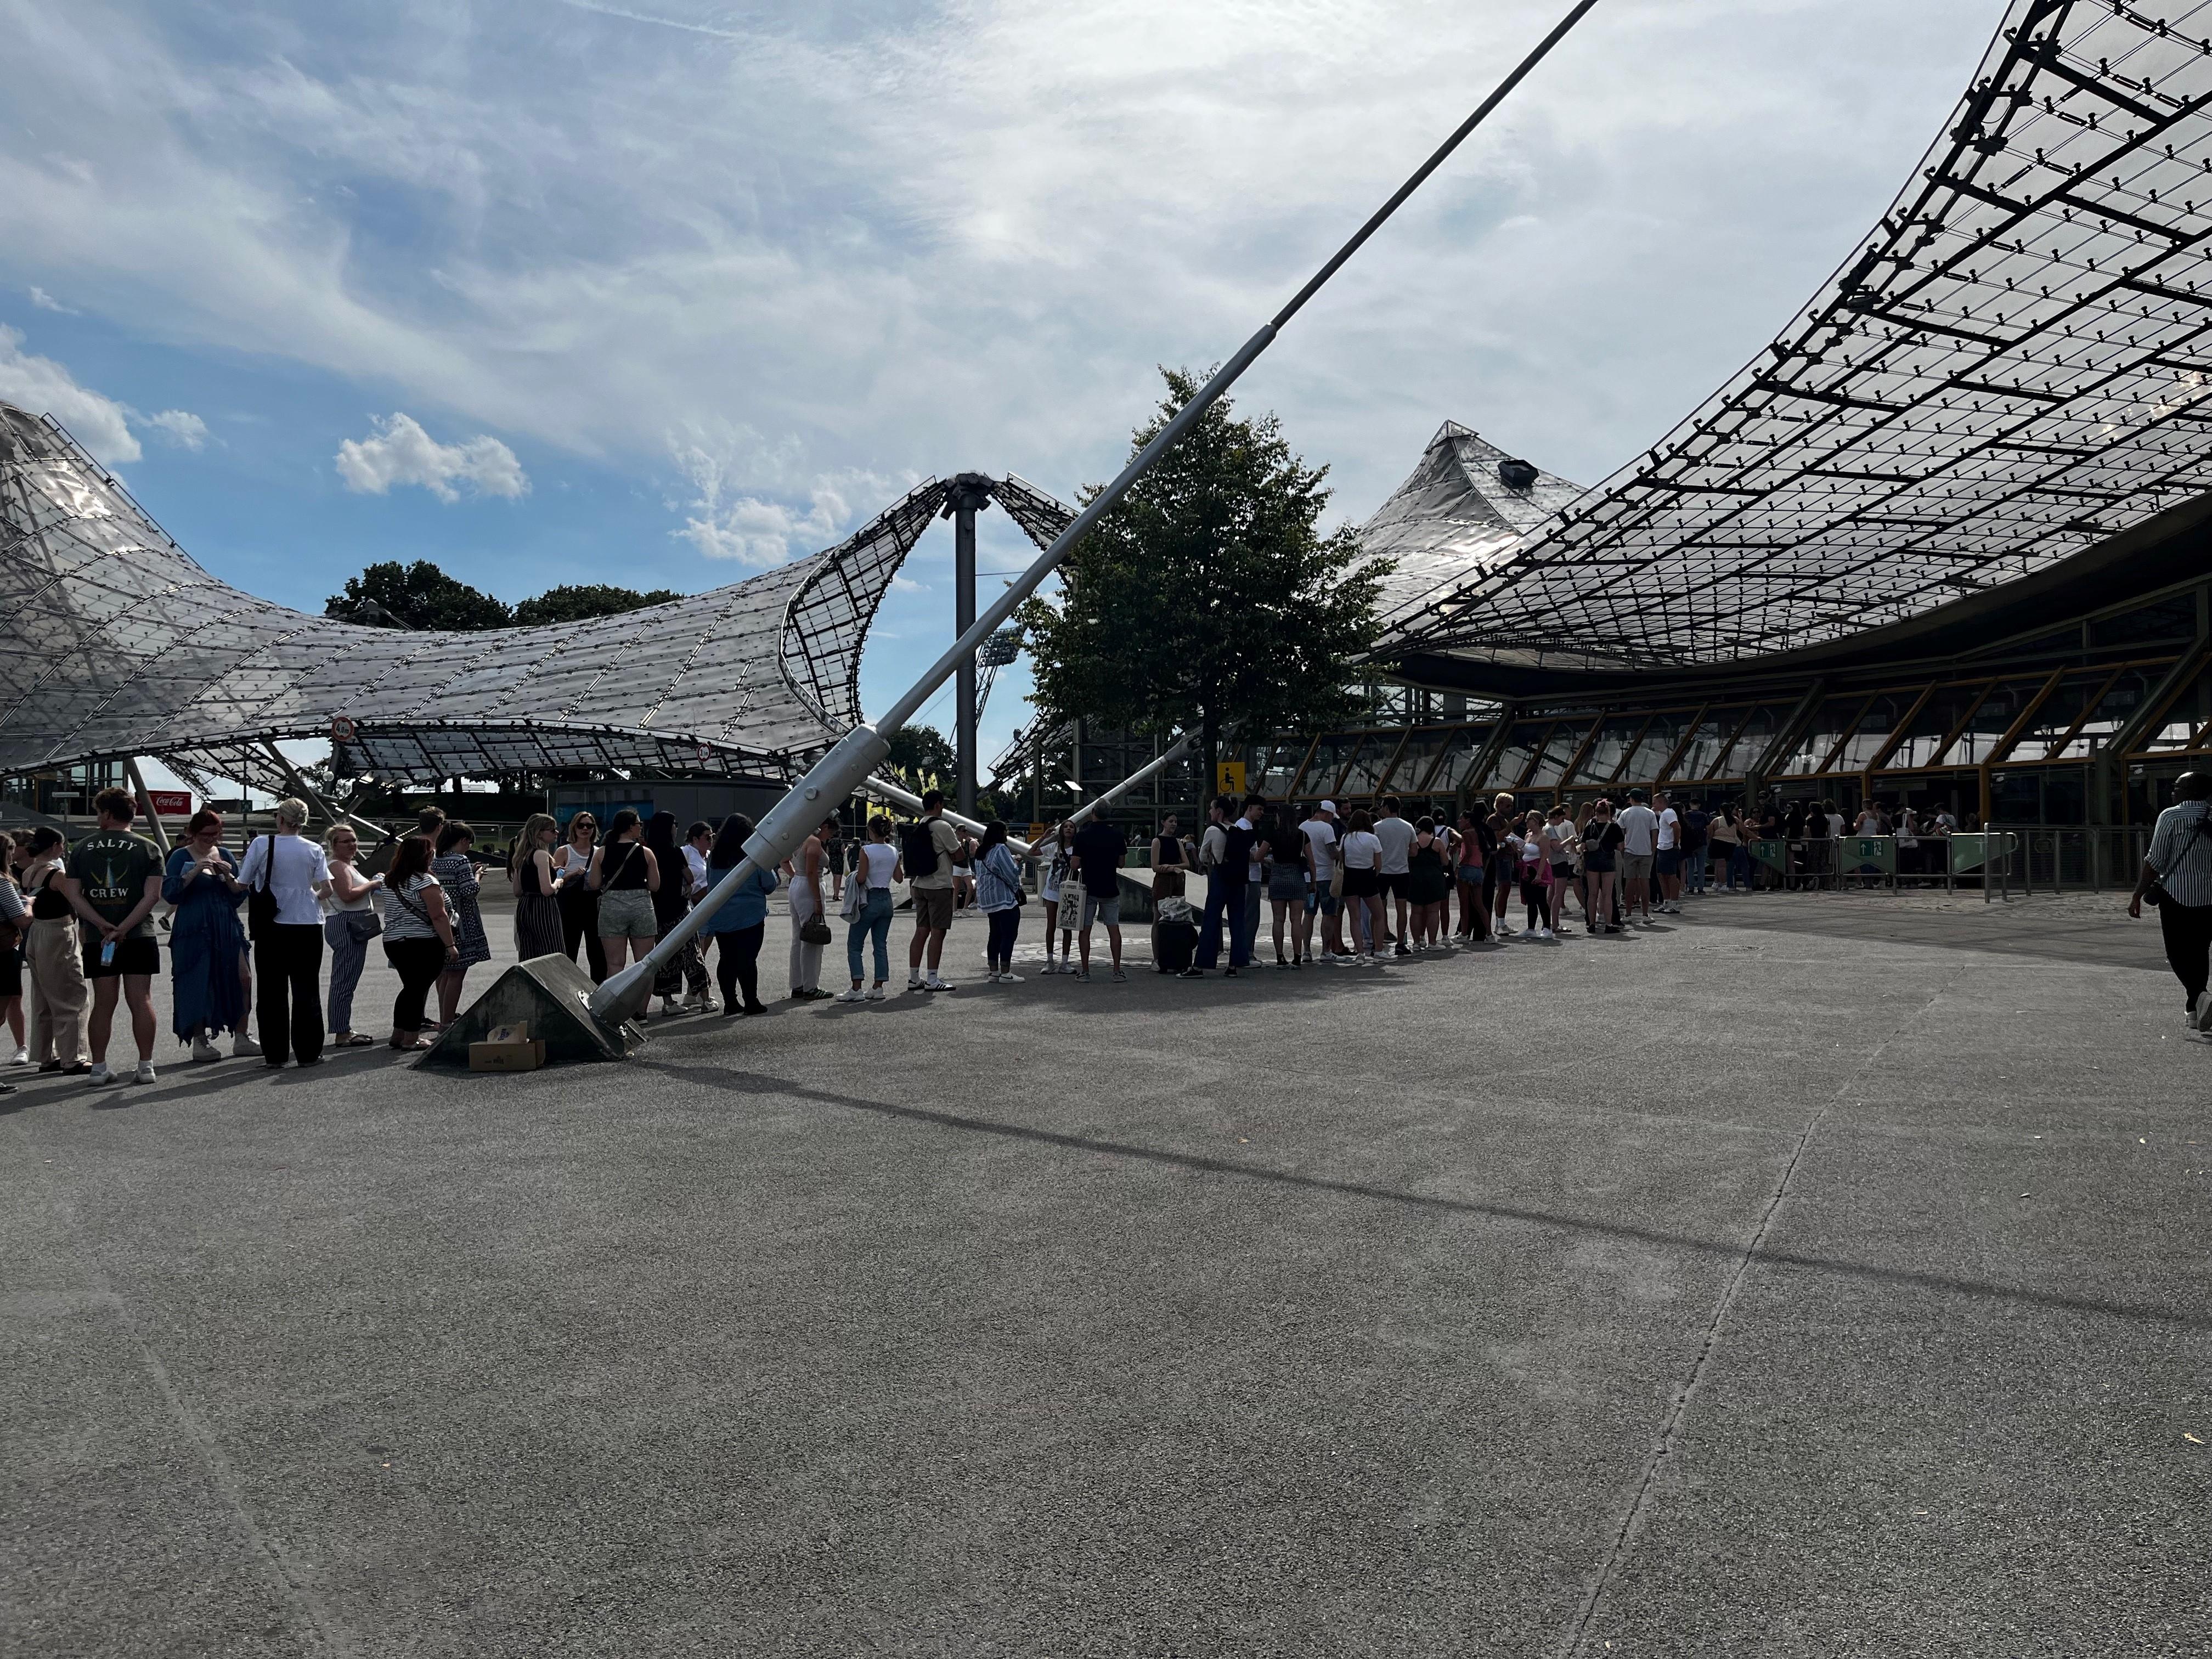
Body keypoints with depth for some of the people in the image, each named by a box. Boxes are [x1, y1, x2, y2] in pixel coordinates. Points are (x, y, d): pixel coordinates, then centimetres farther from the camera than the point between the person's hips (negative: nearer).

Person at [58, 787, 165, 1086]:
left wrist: (103, 926, -7)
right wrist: (123, 928, -12)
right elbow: (152, 896, -12)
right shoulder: (147, 848, -1)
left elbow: (72, 894, -1)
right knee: (141, 1001, 1)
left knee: (103, 1004, 7)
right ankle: (146, 1066, 1)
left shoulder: (82, 848, 6)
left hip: (97, 939, 2)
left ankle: (98, 1069, 9)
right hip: (138, 938, -2)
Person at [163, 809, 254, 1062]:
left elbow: (240, 896, 12)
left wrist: (229, 876, -5)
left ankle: (241, 1038, 7)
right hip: (194, 931, -4)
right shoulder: (181, 857, 0)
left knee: (243, 978, -2)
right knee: (198, 984, -2)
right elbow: (169, 892, -11)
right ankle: (199, 1042, 9)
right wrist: (194, 872, -21)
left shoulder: (224, 855, 13)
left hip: (227, 929, 4)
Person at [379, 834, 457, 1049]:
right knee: (419, 990, -1)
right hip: (423, 943, -8)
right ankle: (411, 1039, 2)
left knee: (410, 988, 19)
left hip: (392, 941, 8)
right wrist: (450, 944, -17)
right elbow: (438, 916, -19)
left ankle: (398, 1035, 23)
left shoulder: (390, 880, 11)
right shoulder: (425, 881, -15)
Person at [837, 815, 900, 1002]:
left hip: (869, 901, -6)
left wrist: (857, 870, 4)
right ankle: (878, 988, 8)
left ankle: (856, 989, -8)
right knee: (881, 945, 10)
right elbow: (899, 878, 13)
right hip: (886, 900, 6)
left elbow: (861, 878, -16)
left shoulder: (867, 851, -12)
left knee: (854, 945, 1)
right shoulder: (893, 852, 5)